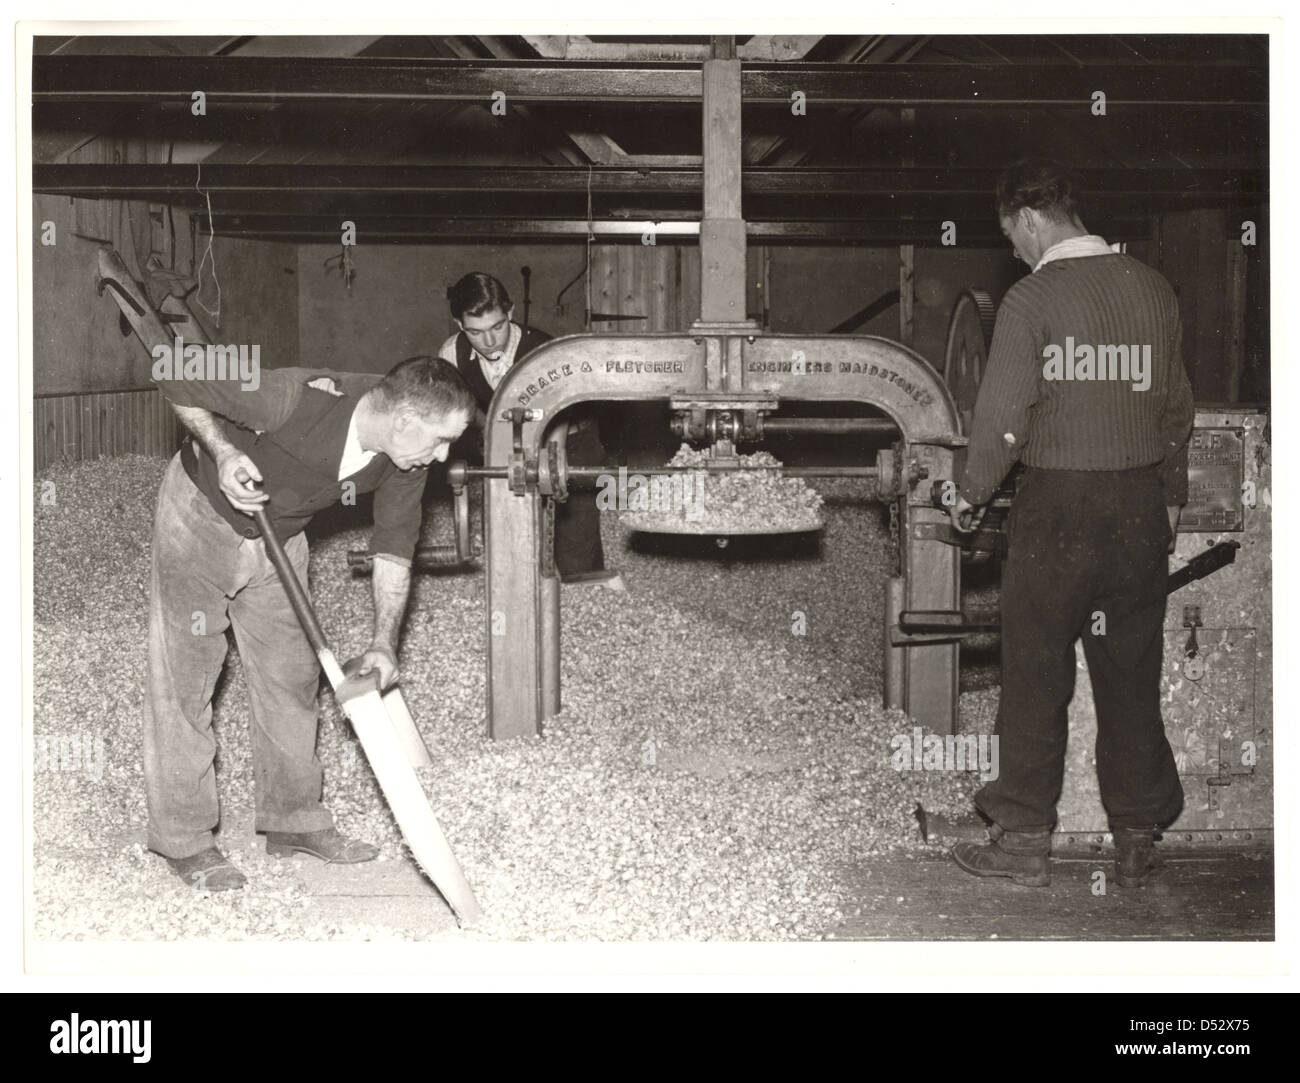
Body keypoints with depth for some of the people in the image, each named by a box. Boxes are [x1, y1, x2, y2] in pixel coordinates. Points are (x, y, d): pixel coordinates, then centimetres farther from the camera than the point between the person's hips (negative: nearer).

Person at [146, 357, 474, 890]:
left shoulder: (405, 460, -19)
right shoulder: (293, 400, -38)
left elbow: (394, 546, -4)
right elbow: (175, 379, -25)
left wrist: (383, 641, -12)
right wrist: (223, 450, -34)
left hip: (278, 538, 6)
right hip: (201, 518, -6)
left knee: (291, 674, 11)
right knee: (183, 678, -2)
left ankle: (294, 818, 25)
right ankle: (183, 840, 7)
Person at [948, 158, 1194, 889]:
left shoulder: (1032, 299, -11)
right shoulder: (1154, 290, 4)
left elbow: (1004, 416, -12)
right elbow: (1177, 406, 10)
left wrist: (971, 496, 2)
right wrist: (1172, 498, 21)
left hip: (1058, 506, -4)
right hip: (1140, 505, 5)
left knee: (1036, 678, 5)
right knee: (1132, 678, 12)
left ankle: (1026, 840, 10)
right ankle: (1139, 840, 18)